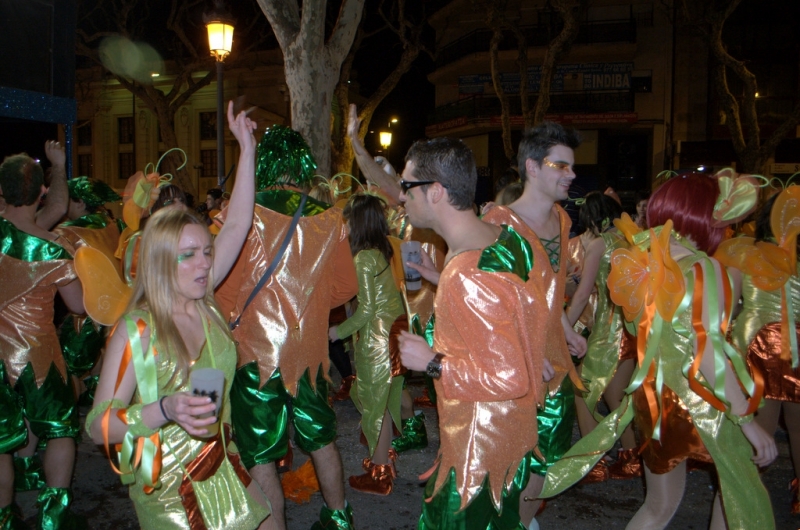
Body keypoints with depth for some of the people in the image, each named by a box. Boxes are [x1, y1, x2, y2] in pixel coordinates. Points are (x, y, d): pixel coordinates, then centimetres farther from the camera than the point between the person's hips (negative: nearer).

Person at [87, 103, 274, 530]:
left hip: (223, 471, 5)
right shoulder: (136, 330, -18)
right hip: (168, 490, -5)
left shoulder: (204, 305, -3)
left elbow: (237, 225, -1)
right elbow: (97, 426, -19)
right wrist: (166, 410, -35)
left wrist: (247, 149, -1)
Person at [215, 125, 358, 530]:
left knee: (260, 455, 9)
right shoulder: (330, 219, -3)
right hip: (310, 349, 5)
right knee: (320, 438, 22)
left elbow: (224, 289, -11)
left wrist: (229, 326, 8)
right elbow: (346, 287, 7)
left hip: (256, 350, -4)